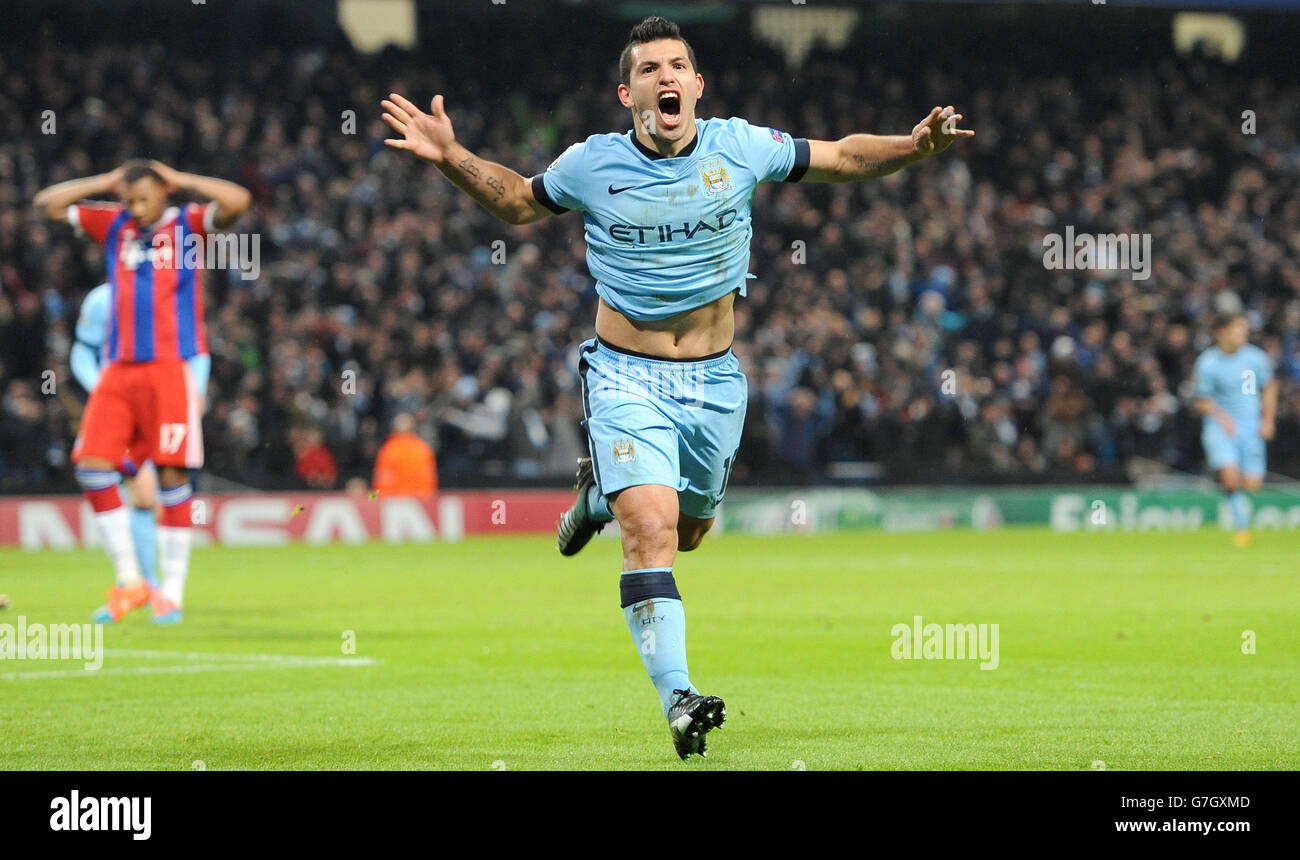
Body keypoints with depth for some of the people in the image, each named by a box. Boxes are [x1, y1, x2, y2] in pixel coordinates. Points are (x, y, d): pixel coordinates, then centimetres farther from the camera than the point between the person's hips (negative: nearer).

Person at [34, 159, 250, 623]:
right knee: (93, 466, -6)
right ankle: (129, 581, 3)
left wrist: (180, 180, -4)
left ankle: (172, 592, 1)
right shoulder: (113, 226, 13)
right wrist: (106, 183, 9)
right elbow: (47, 202, 15)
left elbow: (237, 200, -15)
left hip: (170, 370, -4)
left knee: (171, 476, -5)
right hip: (118, 371, 4)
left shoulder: (188, 224, 3)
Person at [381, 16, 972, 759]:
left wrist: (913, 146, -12)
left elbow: (841, 158, 4)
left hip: (713, 379, 3)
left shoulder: (738, 147, -7)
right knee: (651, 531, -20)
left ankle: (606, 491, 51)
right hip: (627, 377, -3)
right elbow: (519, 201, 11)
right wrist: (451, 157, -4)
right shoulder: (592, 165, -8)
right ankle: (678, 696, -23)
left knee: (688, 531, 18)